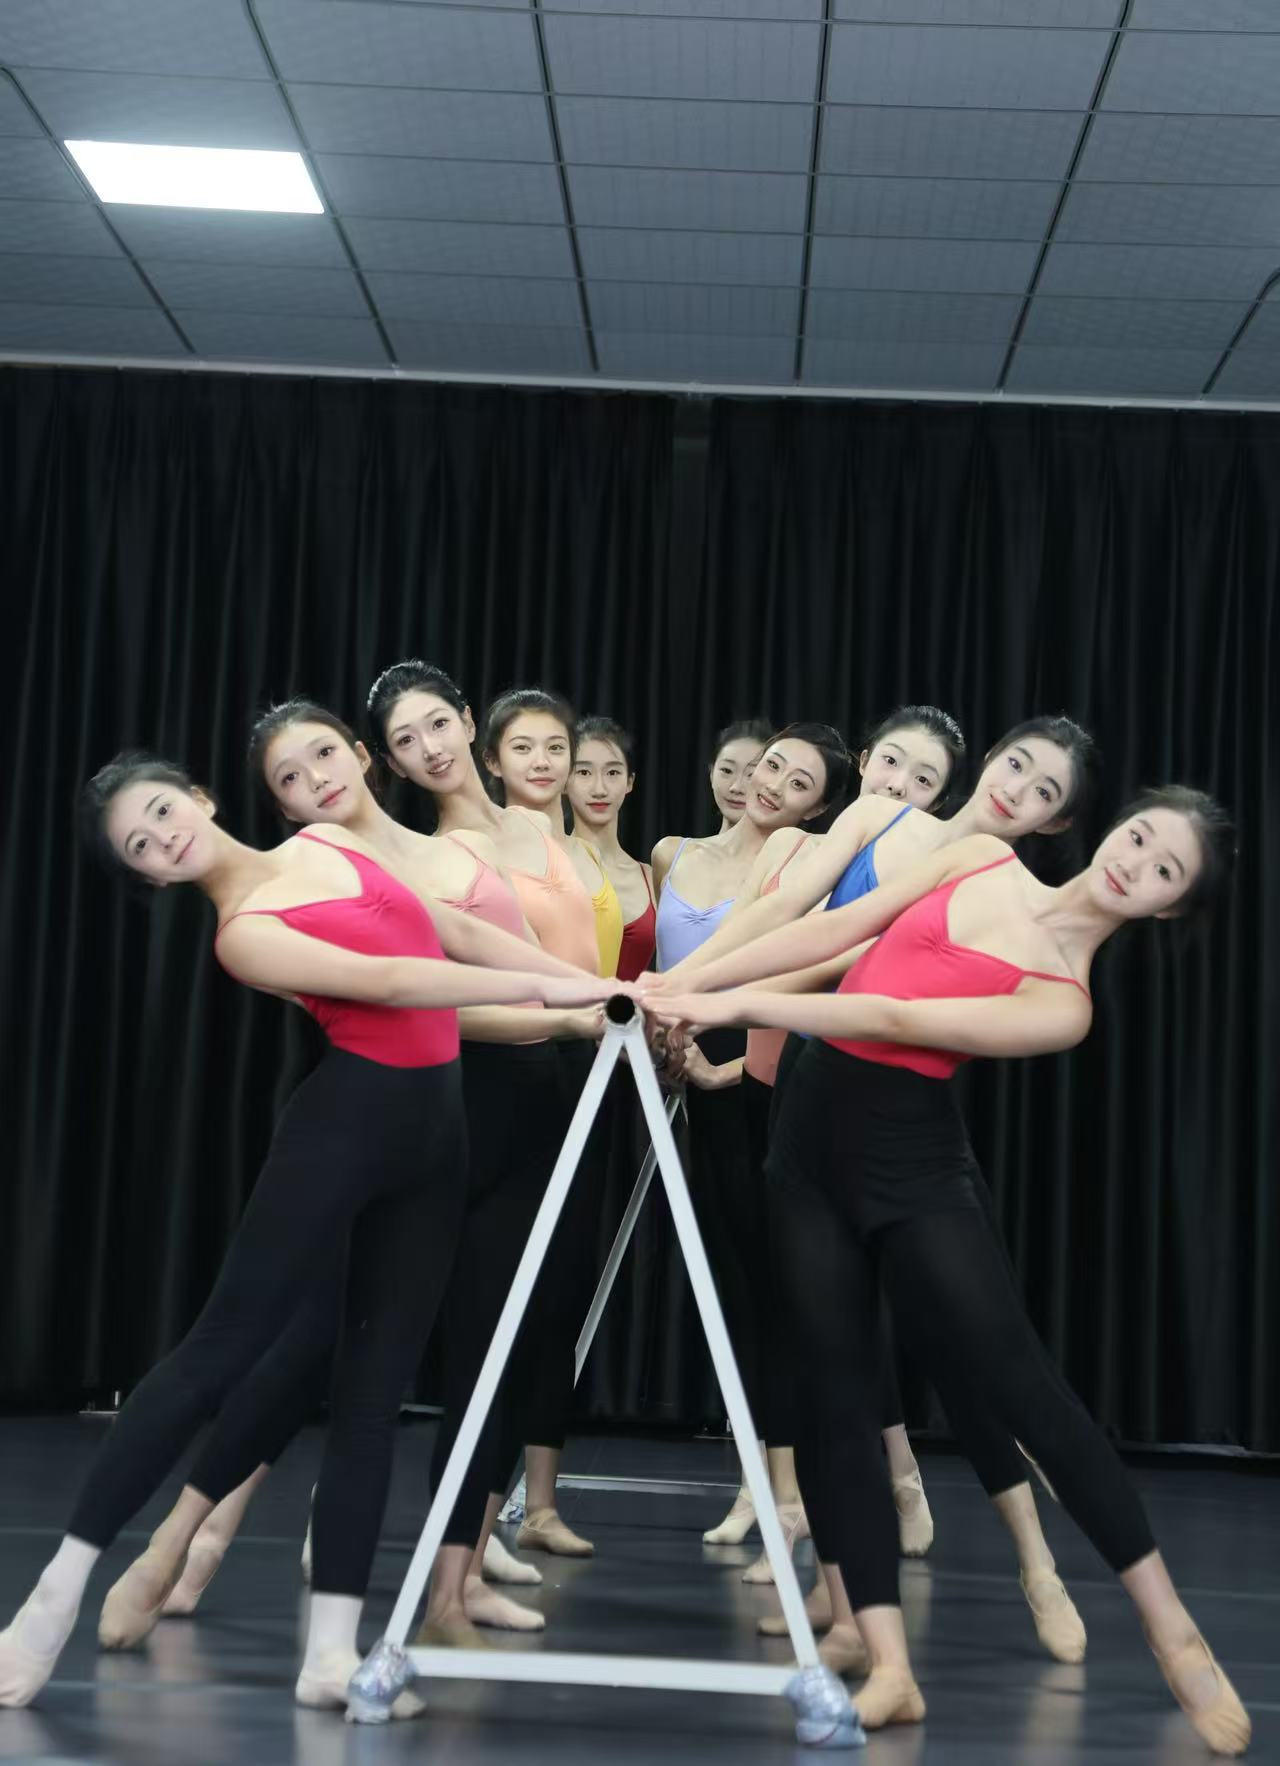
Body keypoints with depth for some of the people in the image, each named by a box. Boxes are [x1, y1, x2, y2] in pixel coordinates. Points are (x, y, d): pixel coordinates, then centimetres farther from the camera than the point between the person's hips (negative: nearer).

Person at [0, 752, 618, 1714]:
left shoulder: (330, 844, 13)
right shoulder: (244, 933, -9)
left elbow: (458, 933, 15)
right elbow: (384, 979, -20)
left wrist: (598, 988, 10)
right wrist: (546, 987, -22)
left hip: (434, 1133, 6)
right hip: (344, 1121, -6)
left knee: (374, 1388, 3)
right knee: (222, 1348, -8)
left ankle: (334, 1647, 4)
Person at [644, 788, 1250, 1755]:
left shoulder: (1062, 1003, -11)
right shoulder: (978, 859, 7)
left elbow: (896, 1017, -20)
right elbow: (841, 930, 8)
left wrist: (740, 1004, -22)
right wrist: (687, 982, 5)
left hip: (912, 1160, -6)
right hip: (813, 1135, 6)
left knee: (1019, 1379, -9)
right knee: (834, 1386, 0)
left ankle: (1174, 1630, 7)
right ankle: (892, 1667, 3)